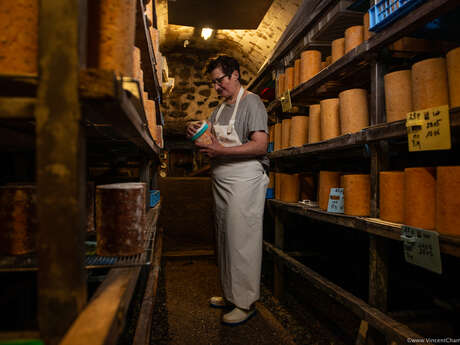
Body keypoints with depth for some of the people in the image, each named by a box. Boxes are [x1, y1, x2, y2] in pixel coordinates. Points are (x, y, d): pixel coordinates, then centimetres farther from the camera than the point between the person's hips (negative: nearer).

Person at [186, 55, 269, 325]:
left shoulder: (251, 102, -5)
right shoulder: (220, 108, 21)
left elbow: (260, 145, -16)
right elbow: (210, 136, 25)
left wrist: (222, 151, -20)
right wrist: (196, 133, 3)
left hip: (245, 181, -8)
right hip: (222, 182, 9)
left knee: (242, 241, -5)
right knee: (225, 239, 12)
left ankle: (246, 303, 9)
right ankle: (231, 295, 27)